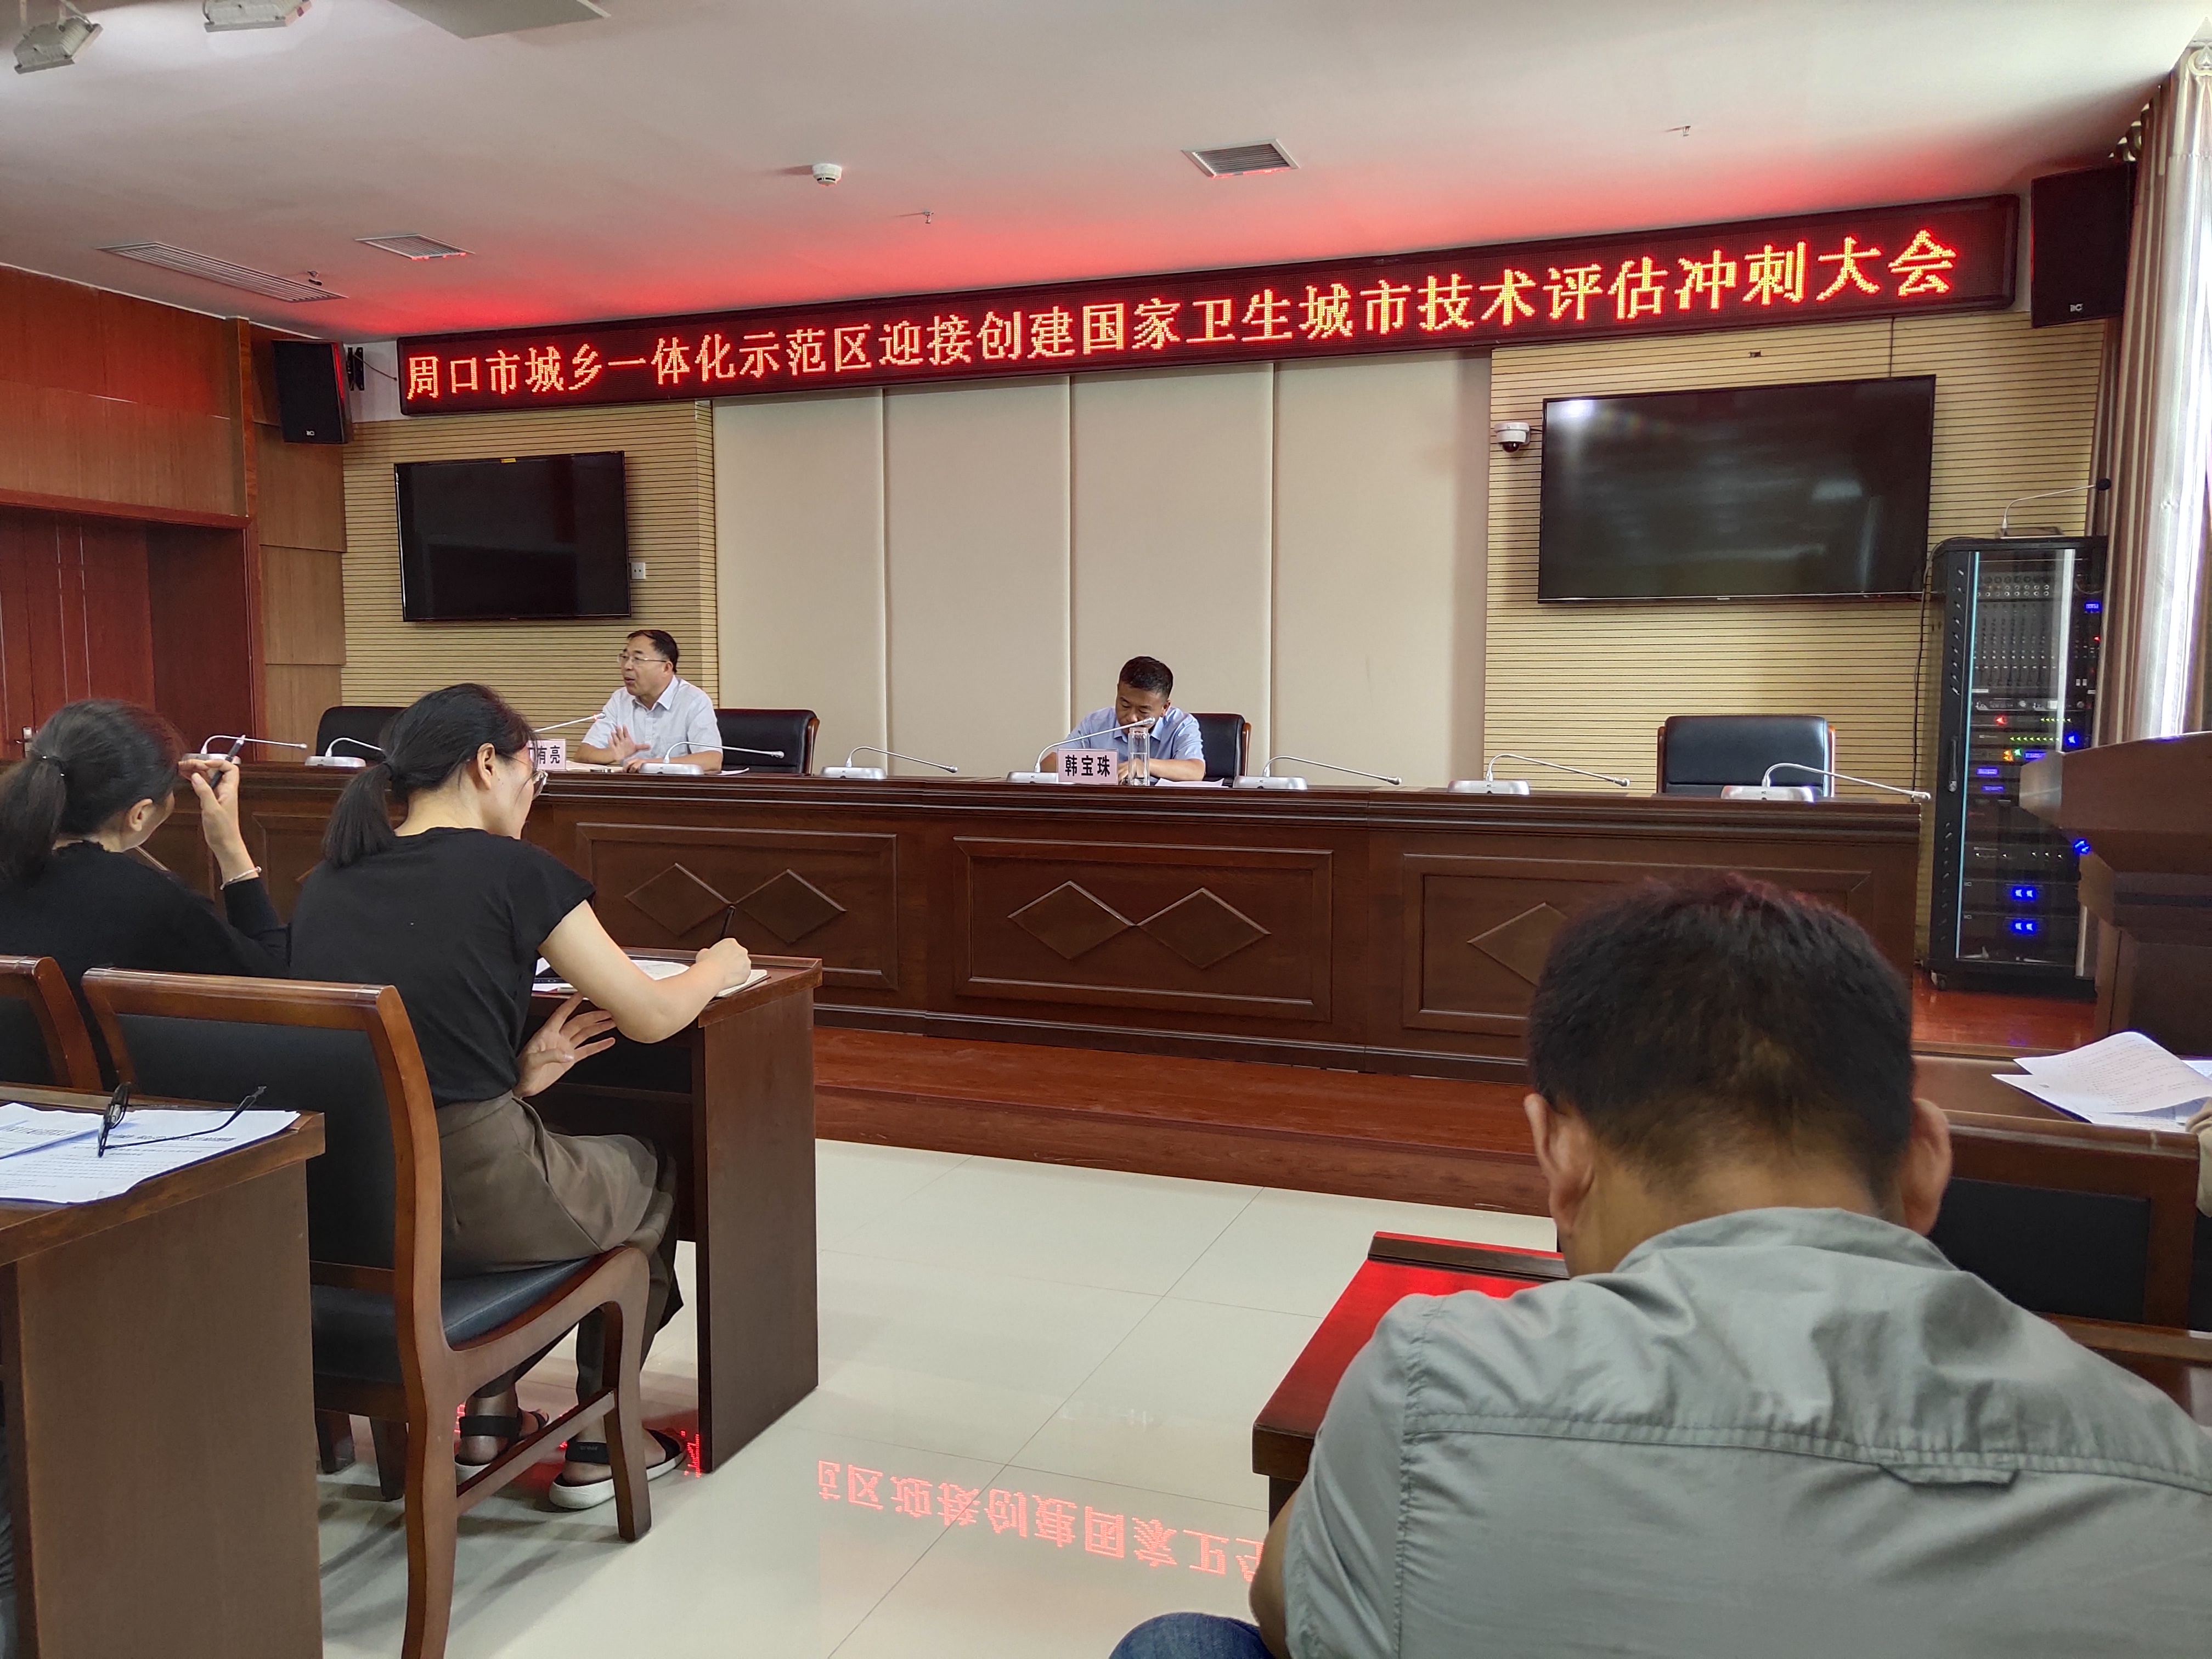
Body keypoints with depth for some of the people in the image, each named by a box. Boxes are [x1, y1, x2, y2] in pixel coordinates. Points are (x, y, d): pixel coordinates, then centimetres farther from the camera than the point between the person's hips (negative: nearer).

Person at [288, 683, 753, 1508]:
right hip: (468, 1205, -6)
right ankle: (598, 1447, 31)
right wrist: (717, 968, 17)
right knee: (649, 1173, 24)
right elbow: (652, 1017, -2)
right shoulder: (513, 869, -10)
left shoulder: (326, 881, 7)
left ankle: (488, 1416, 36)